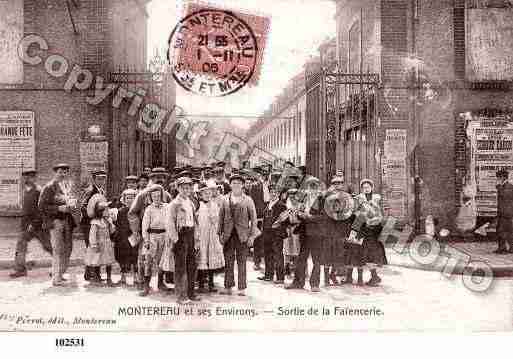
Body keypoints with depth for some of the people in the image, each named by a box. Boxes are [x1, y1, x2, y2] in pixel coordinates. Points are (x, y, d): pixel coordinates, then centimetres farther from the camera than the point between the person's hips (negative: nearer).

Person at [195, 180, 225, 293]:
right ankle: (201, 285, 4)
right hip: (201, 236, -4)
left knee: (212, 260, 5)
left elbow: (216, 221, 6)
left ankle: (211, 284, 14)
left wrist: (210, 209, -4)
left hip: (213, 236, 4)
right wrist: (196, 236, -8)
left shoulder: (214, 205, 11)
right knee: (202, 260, -3)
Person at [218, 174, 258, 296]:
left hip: (242, 235, -2)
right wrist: (220, 233, 4)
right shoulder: (225, 199, 9)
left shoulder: (248, 200, 3)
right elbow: (221, 217, 11)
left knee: (242, 262, 2)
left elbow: (253, 218, 2)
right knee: (228, 262, 5)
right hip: (228, 235, 2)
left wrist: (252, 235, -5)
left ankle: (242, 288, 9)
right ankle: (228, 287, 13)